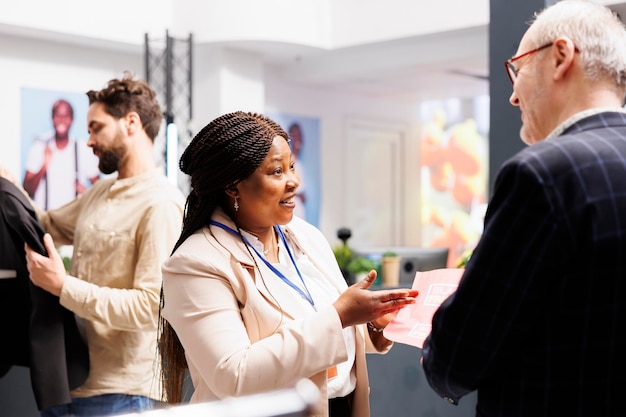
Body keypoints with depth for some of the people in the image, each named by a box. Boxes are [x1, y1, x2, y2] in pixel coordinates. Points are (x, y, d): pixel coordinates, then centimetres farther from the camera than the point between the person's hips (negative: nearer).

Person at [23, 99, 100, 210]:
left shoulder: (84, 150, 3)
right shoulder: (39, 146, 3)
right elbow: (27, 192, 0)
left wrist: (87, 194, -13)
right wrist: (44, 167, -14)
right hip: (43, 212, 0)